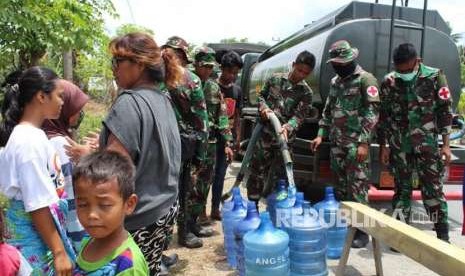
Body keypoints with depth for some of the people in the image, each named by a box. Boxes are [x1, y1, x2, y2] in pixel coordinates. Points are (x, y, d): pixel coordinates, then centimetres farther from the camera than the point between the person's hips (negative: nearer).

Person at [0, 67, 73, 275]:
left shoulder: (27, 133, 4)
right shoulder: (31, 141, -22)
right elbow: (38, 206, -22)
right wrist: (59, 252, -18)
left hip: (33, 226, 9)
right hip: (34, 232, -9)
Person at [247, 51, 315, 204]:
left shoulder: (306, 92, 1)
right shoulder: (275, 79, 5)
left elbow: (299, 115, -8)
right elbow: (261, 95, 15)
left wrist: (287, 127, -28)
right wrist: (264, 107, -7)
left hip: (285, 138, -1)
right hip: (264, 133, 1)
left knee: (281, 174, 4)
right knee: (257, 170, 7)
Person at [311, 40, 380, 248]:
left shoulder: (366, 80, -6)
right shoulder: (335, 82, 16)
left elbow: (372, 113, -13)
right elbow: (328, 111, 21)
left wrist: (364, 143, -19)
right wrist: (321, 135, 12)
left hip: (356, 143, -7)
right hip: (337, 142, 7)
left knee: (357, 186, -5)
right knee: (340, 185, 12)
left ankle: (361, 230, 6)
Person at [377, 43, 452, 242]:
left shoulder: (435, 77, -3)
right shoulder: (388, 82, 1)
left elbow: (445, 111, -2)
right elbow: (383, 115, 6)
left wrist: (445, 144, -6)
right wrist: (383, 146, 4)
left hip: (427, 144, -2)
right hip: (399, 146, 2)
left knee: (433, 189, 1)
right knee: (401, 189, 9)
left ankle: (443, 236, 13)